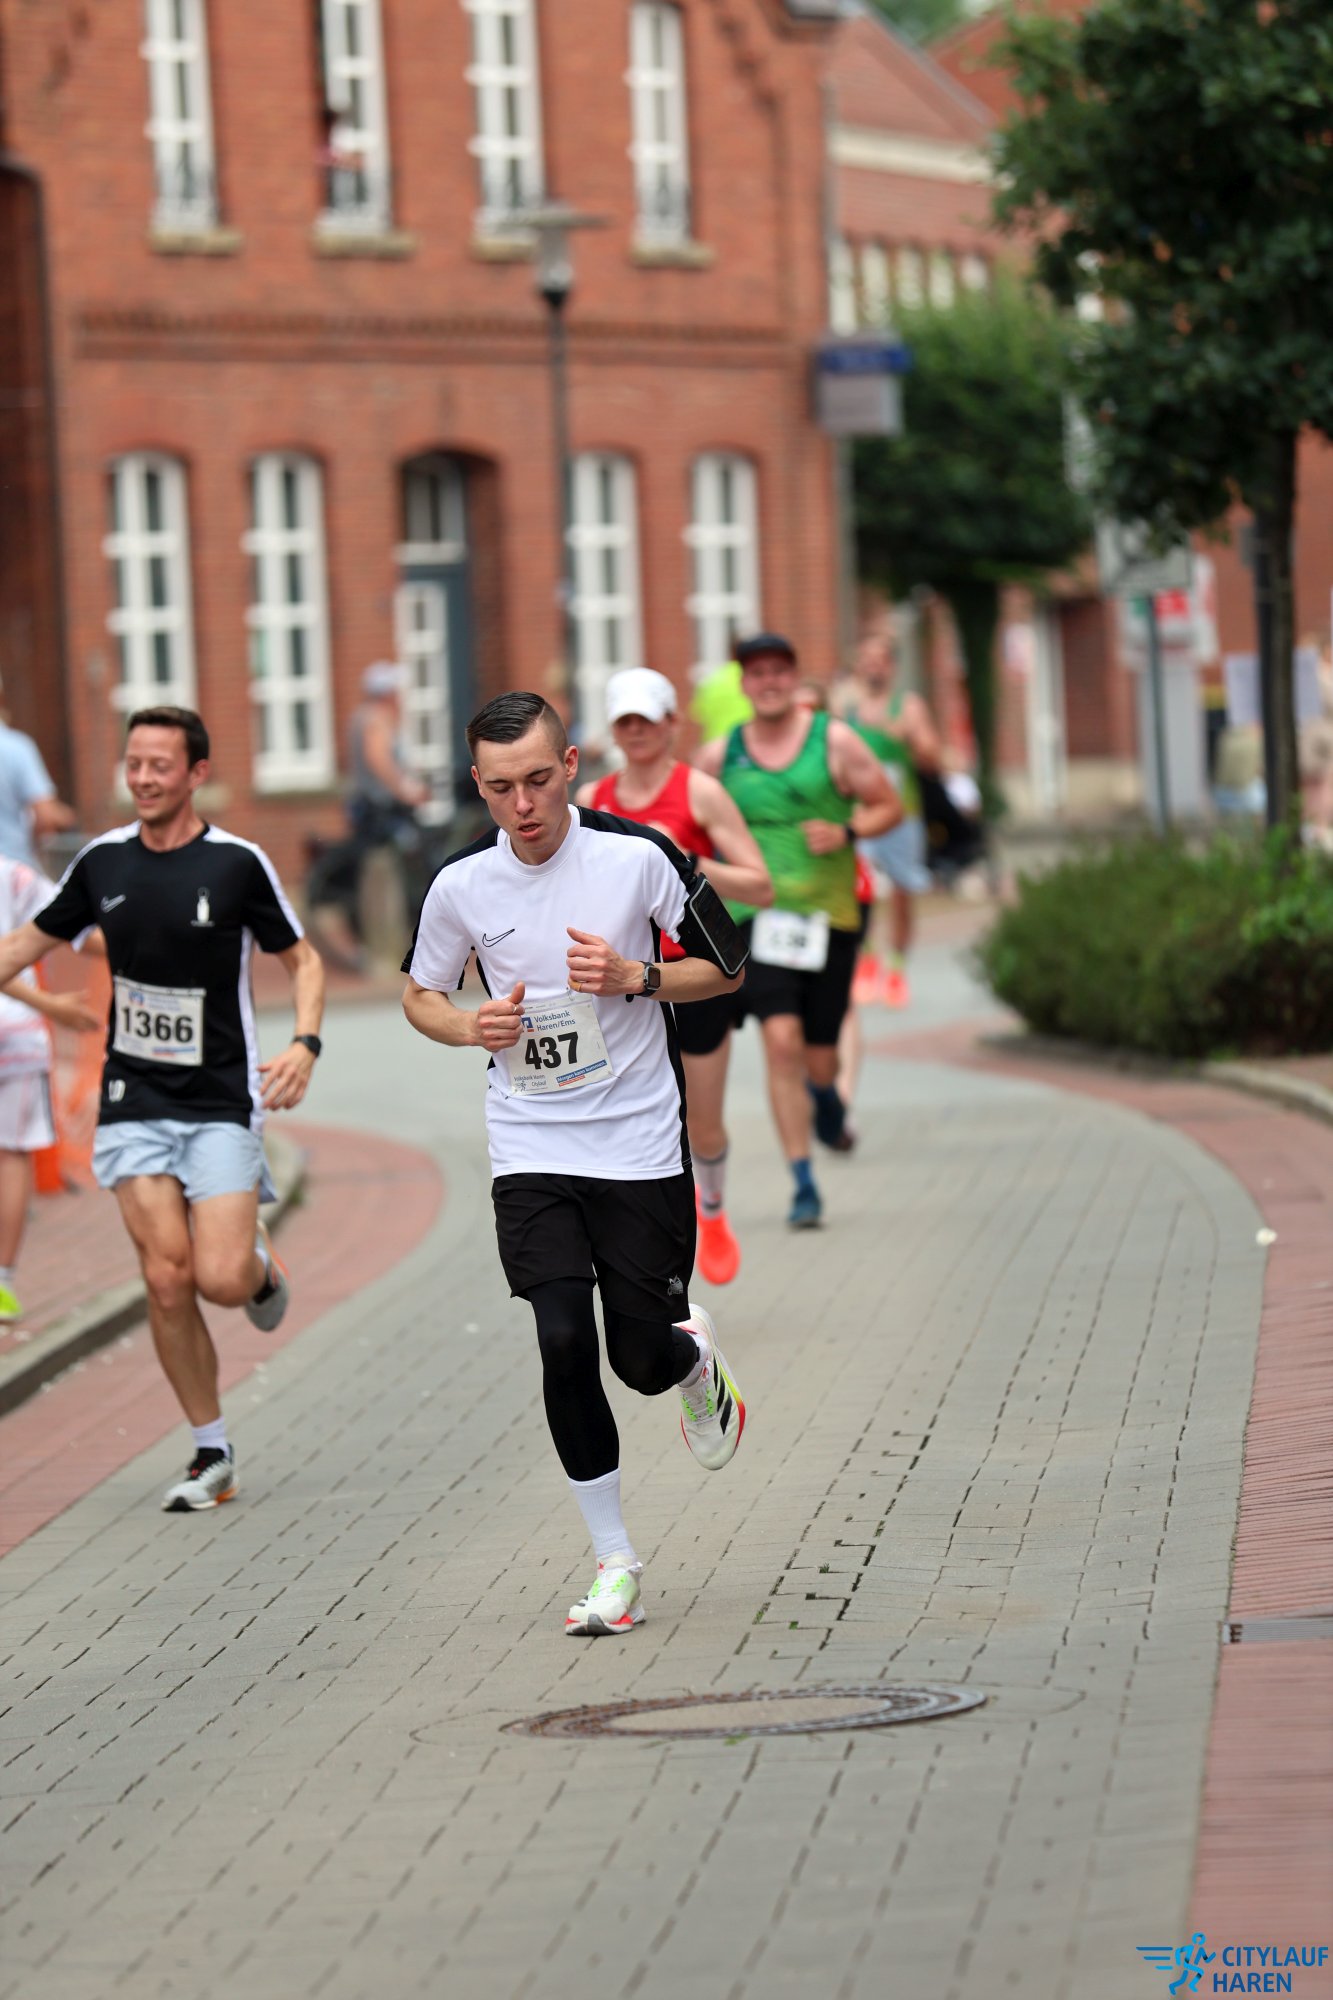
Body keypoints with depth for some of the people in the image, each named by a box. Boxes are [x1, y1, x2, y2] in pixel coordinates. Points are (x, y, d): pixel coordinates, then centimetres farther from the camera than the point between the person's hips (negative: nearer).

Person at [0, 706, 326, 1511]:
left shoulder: (237, 863, -7)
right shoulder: (104, 861, 3)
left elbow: (303, 959, 2)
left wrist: (304, 1043, -13)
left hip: (222, 1103, -3)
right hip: (135, 1104, 3)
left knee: (221, 1280, -14)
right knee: (167, 1279, -8)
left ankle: (260, 1264, 24)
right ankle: (213, 1456, 5)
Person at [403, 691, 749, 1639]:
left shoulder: (640, 856, -11)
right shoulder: (463, 883, -6)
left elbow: (727, 968, 0)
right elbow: (421, 993, 11)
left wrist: (635, 977, -17)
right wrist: (473, 1027, -11)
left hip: (640, 1143, -1)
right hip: (532, 1150, 1)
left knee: (641, 1359, 0)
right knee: (564, 1345, -11)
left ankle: (695, 1358, 40)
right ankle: (616, 1562, 2)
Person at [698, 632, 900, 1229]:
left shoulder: (834, 740, 0)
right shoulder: (720, 755, 5)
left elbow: (888, 807, 5)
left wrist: (845, 832, -13)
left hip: (829, 913, 0)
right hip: (757, 915, 0)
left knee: (819, 1055, 7)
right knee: (781, 1039, -17)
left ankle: (825, 1095, 48)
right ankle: (803, 1185, -10)